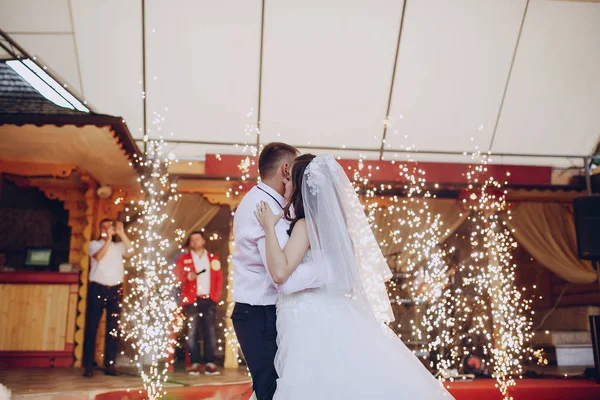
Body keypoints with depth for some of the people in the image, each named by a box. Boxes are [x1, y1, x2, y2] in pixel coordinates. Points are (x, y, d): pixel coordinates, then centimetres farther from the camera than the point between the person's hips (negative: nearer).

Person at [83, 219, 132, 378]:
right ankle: (88, 365, 2)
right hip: (97, 288, -3)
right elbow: (99, 257, -12)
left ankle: (110, 364, 9)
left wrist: (122, 233, -6)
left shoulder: (119, 246, 14)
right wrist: (108, 238, -13)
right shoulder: (94, 244, 7)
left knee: (113, 328, 4)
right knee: (92, 326, -2)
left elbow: (130, 252, -5)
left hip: (115, 289, 3)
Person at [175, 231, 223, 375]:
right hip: (192, 300, -1)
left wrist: (217, 295, 1)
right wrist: (187, 276, -21)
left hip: (209, 300, 1)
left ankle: (210, 364, 5)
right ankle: (195, 364, 4)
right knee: (191, 333, -3)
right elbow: (177, 276, -1)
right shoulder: (183, 259, 10)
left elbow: (219, 278, 12)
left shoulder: (213, 258, 14)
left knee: (210, 333, 0)